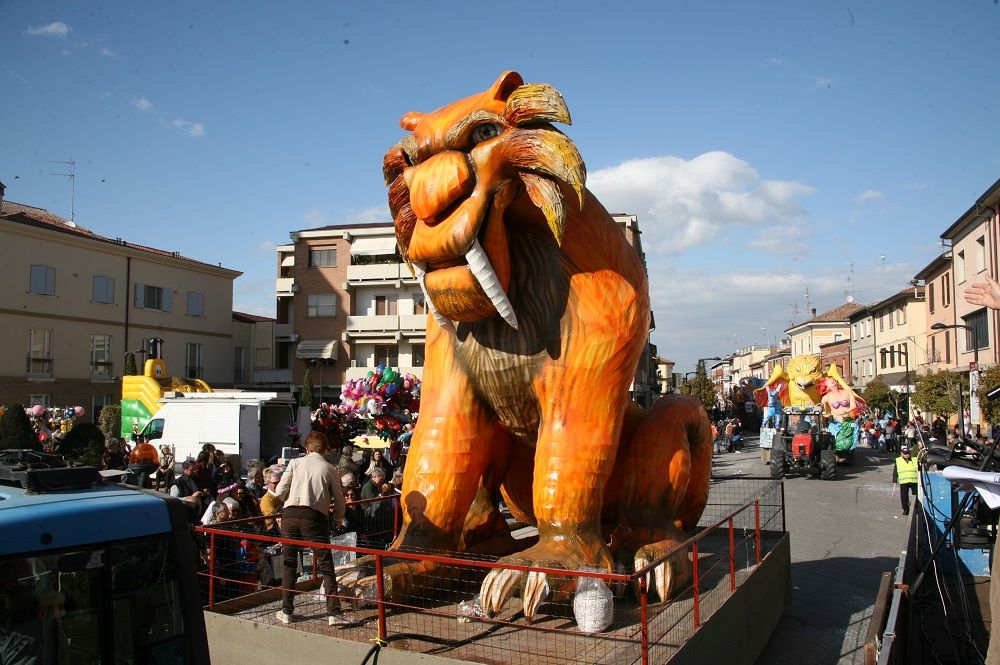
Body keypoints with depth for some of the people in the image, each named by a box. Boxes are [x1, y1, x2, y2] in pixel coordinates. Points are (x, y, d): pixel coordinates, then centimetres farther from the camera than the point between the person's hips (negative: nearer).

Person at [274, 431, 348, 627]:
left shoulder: (295, 463, 11)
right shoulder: (330, 469, 10)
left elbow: (280, 492, 8)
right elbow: (339, 498, 12)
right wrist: (339, 518, 31)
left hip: (290, 514, 2)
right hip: (315, 517, -1)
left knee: (289, 563, 15)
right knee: (326, 565, 3)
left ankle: (286, 611, 20)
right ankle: (334, 613, -1)